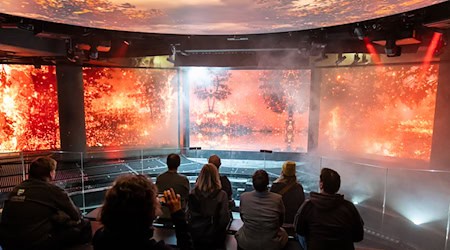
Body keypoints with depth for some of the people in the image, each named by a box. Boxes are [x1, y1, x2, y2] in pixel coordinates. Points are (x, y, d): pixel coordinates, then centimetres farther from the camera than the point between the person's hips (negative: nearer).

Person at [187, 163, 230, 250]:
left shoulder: (193, 193, -14)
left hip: (196, 236, 2)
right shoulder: (221, 195, -20)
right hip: (214, 237, -2)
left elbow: (189, 216, -3)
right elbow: (224, 219, -17)